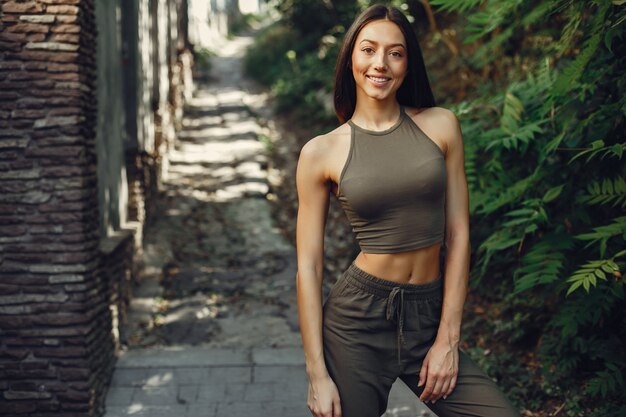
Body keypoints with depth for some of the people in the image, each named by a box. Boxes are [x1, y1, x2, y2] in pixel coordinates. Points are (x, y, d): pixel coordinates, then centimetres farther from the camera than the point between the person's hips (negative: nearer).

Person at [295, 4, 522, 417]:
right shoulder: (321, 152, -3)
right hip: (357, 320, -1)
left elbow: (458, 235, 2)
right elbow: (309, 266, -3)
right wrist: (318, 375, -6)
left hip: (428, 317, 2)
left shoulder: (441, 125, 2)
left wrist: (448, 340, -3)